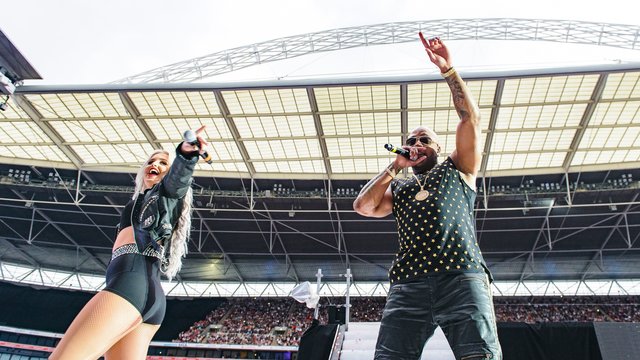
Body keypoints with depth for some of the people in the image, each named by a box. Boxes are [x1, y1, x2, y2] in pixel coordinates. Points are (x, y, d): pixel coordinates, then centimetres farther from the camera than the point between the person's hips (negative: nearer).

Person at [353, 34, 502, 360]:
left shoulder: (457, 169, 26)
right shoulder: (398, 187, 32)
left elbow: (470, 117, 15)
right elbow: (363, 206, 14)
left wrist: (447, 69, 11)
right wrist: (395, 166, 21)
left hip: (462, 276, -1)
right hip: (408, 284, 2)